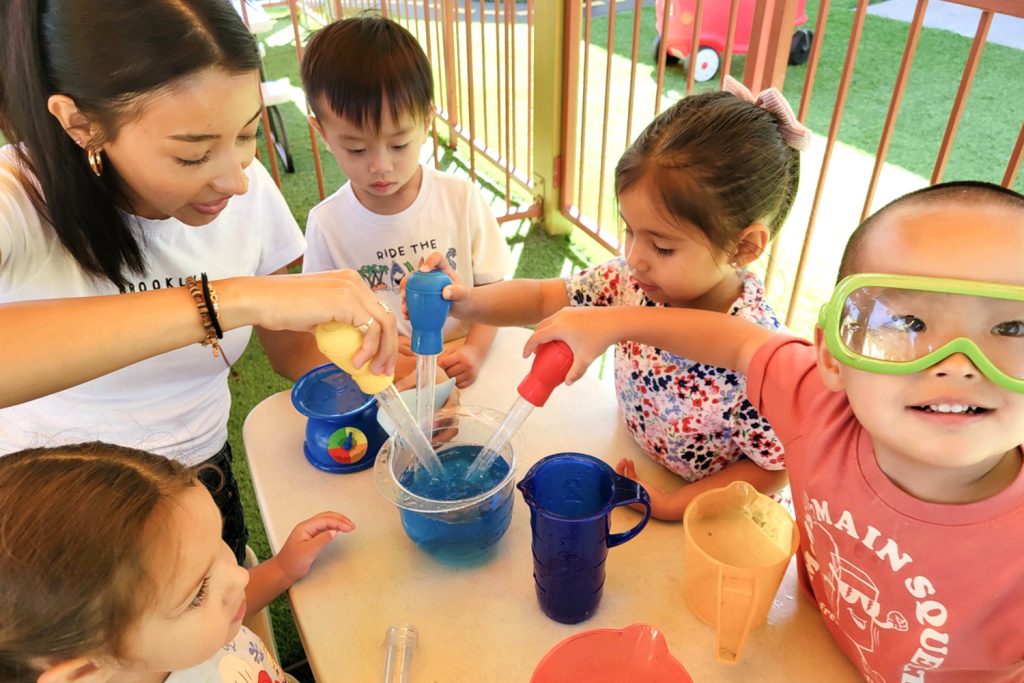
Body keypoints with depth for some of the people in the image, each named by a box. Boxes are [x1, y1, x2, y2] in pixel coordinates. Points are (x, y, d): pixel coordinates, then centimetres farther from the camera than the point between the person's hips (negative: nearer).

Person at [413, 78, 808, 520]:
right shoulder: (633, 280, -16)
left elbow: (773, 471, -18)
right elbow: (542, 299, -6)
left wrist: (669, 505, -19)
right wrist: (463, 302, -22)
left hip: (706, 514, -3)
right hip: (636, 467, 4)